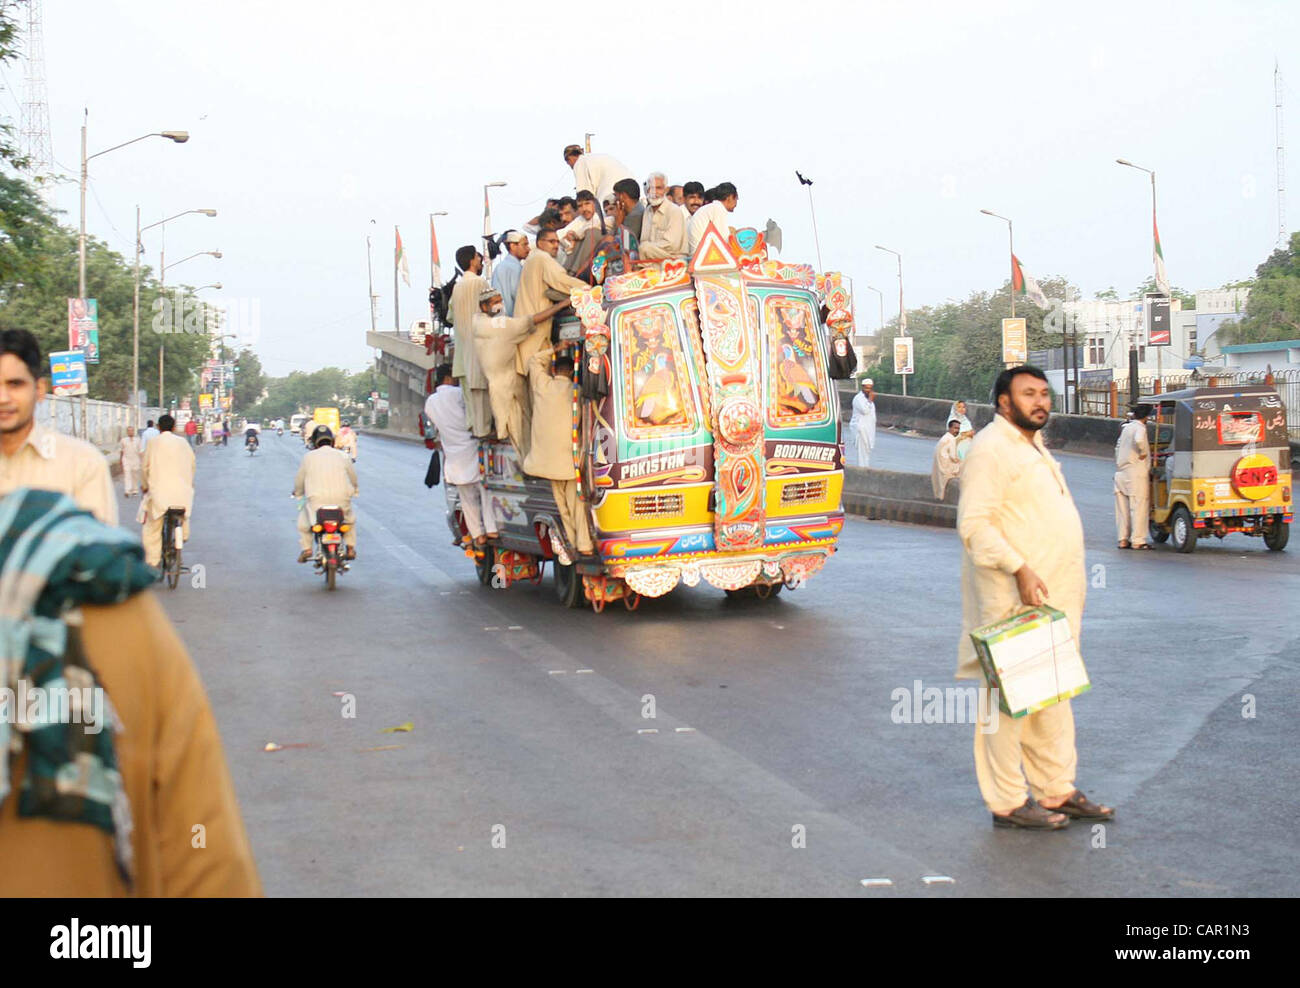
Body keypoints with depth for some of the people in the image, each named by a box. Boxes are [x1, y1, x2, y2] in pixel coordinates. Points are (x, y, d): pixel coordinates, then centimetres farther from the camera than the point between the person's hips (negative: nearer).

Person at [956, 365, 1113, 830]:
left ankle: (1056, 790, 24)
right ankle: (1007, 801, 2)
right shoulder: (991, 448, -12)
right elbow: (974, 523, -20)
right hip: (1015, 600, -10)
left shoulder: (1033, 447, 20)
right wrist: (1019, 569, -27)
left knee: (1053, 696, 15)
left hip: (1052, 597, 10)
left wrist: (1071, 593, 24)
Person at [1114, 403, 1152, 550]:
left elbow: (1118, 447, 22)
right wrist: (1143, 453, -15)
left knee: (1123, 507, 10)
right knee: (1139, 507, -4)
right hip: (1136, 472, -8)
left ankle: (1123, 540, 12)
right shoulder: (1140, 428, -9)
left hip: (1121, 471, 8)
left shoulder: (1126, 427, 15)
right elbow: (1138, 440, -31)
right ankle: (1137, 540, -5)